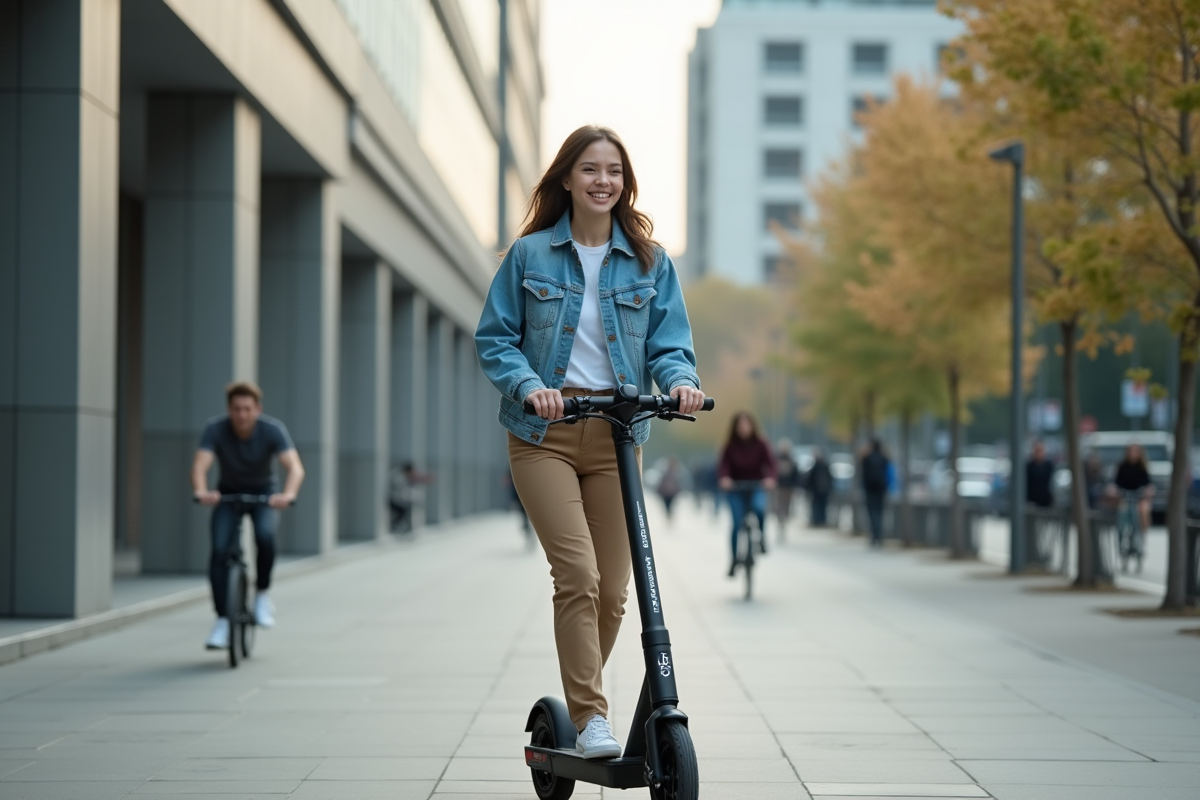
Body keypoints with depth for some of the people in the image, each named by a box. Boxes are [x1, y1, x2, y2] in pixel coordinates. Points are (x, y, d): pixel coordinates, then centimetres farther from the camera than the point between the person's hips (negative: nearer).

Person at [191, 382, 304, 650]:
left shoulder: (273, 429, -23)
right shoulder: (215, 429, -22)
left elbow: (295, 468, -33)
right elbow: (200, 466, -33)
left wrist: (288, 494, -54)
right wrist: (201, 491, -55)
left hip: (263, 494, -1)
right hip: (228, 494, 1)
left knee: (265, 535, -31)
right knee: (219, 550, -19)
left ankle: (262, 593, -7)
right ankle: (223, 621, -10)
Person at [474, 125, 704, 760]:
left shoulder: (650, 261, 9)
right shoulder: (530, 254, 3)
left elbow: (668, 342, 6)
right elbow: (494, 339, 3)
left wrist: (680, 379, -17)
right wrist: (529, 385, -15)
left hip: (616, 435, 3)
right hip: (545, 432, -3)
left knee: (612, 589, 2)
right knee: (578, 574, -18)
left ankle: (581, 702, 21)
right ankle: (590, 716, -12)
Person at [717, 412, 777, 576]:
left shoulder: (760, 444, -4)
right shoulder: (730, 445, -5)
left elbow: (770, 462, -14)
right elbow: (724, 464, -17)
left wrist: (770, 478, -35)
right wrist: (723, 478, -38)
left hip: (756, 486, 0)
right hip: (736, 488, 0)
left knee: (759, 507, -32)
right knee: (737, 524, -10)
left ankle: (760, 537, -5)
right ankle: (734, 560, 3)